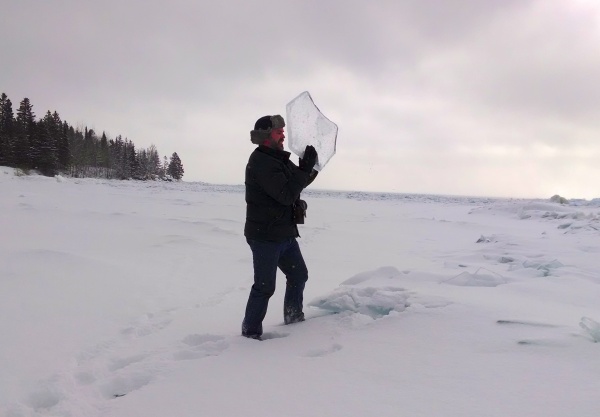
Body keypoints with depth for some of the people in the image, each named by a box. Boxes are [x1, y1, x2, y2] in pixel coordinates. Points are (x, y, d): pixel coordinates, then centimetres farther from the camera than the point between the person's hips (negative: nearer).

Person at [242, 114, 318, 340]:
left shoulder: (278, 158, 12)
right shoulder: (261, 162, -19)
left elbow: (299, 183, 21)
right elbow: (286, 194, -25)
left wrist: (312, 166, 3)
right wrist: (305, 167, -23)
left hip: (285, 233, 10)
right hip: (265, 236, -10)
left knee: (298, 275, 20)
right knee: (265, 286, -4)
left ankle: (293, 318, 35)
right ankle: (251, 332, 10)